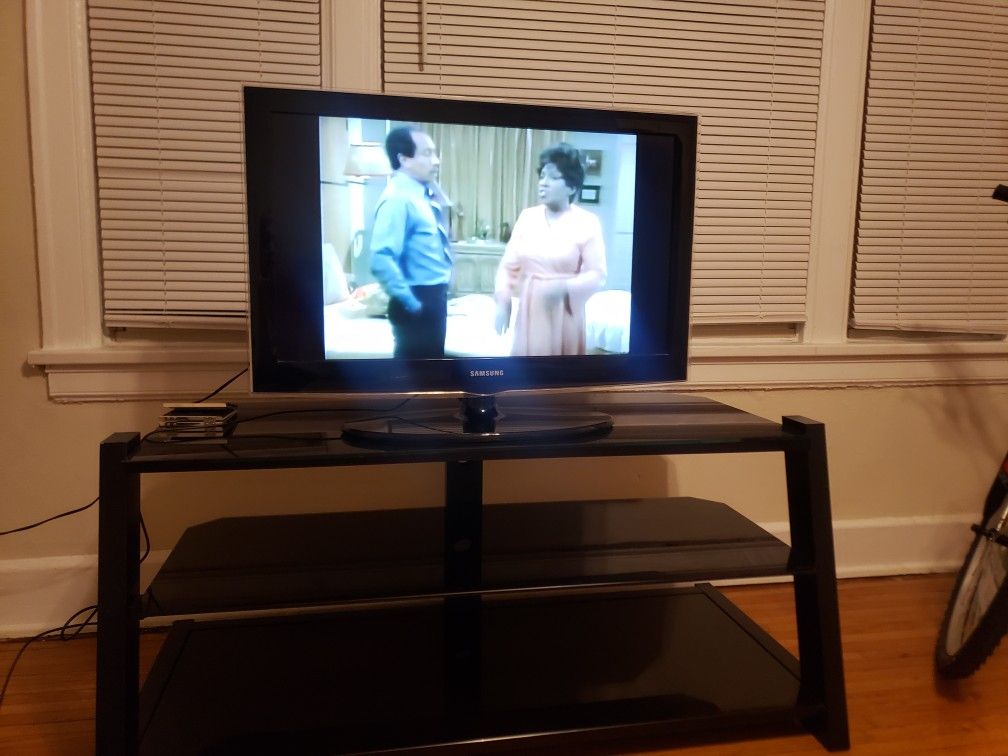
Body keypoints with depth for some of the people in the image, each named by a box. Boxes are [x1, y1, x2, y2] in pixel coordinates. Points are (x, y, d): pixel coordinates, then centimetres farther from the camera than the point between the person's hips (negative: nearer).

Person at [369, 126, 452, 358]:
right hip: (419, 302, -10)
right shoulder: (398, 198, -20)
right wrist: (409, 301, -22)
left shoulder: (420, 193, 8)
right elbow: (381, 260, -29)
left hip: (434, 296, 10)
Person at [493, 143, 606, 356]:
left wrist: (565, 287, -24)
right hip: (530, 310, 3)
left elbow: (597, 275, -8)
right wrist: (502, 302, -3)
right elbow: (509, 265, 7)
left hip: (565, 312, -3)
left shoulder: (587, 223, -5)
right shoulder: (527, 216, 6)